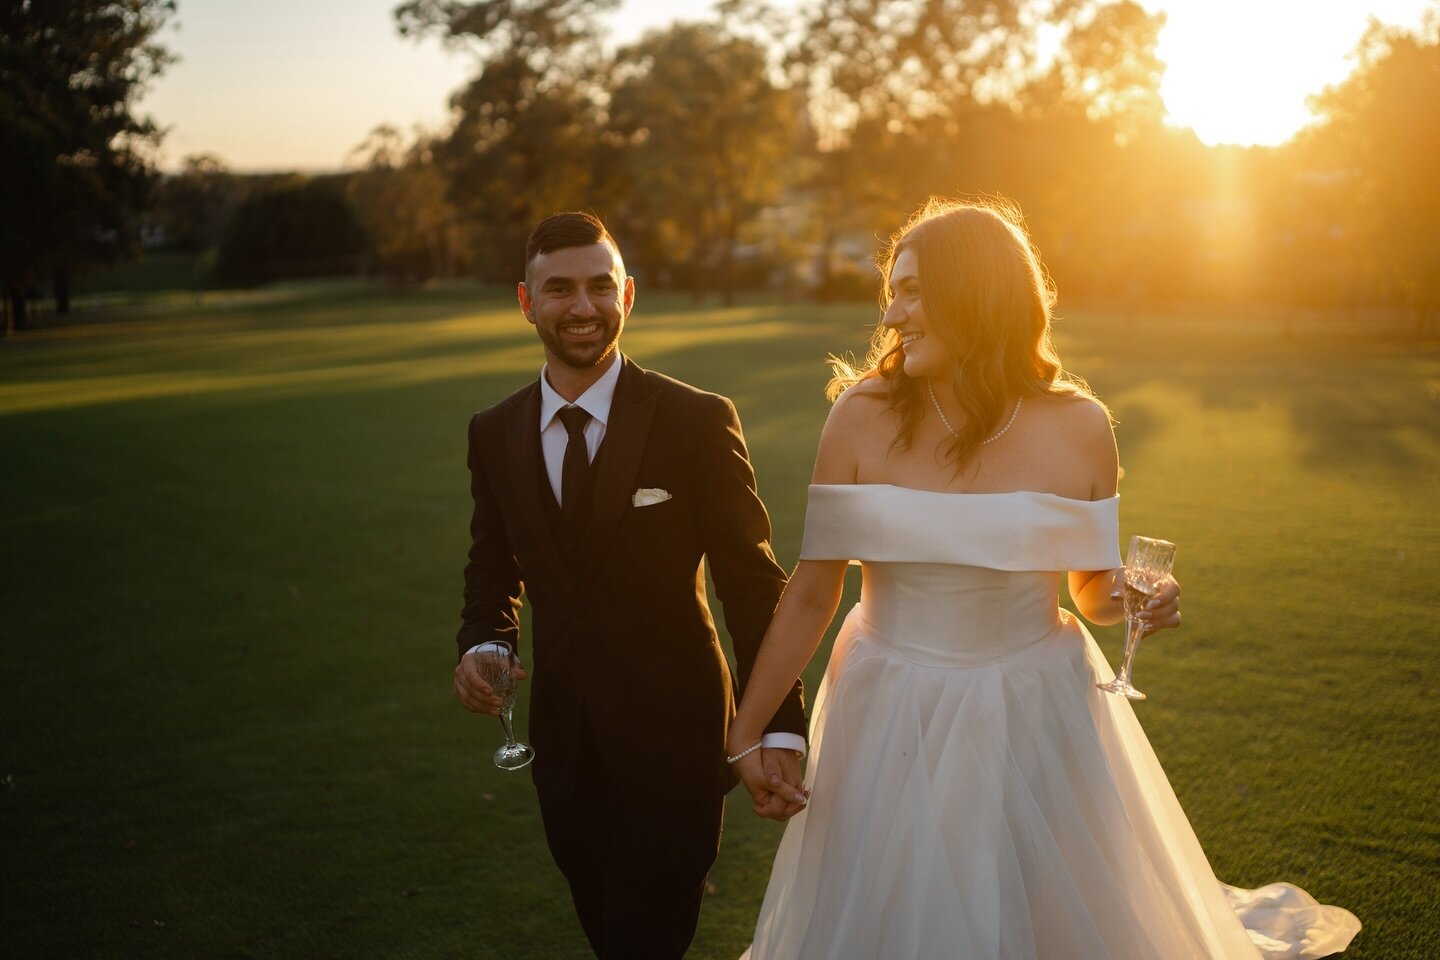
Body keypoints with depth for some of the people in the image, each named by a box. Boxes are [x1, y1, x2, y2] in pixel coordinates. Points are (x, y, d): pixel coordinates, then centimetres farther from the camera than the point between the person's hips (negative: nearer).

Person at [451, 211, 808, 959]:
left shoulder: (699, 422, -12)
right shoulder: (493, 433, 1)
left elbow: (752, 582, -10)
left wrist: (779, 728, -15)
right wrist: (480, 645, -8)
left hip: (673, 737, -4)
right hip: (564, 741, 5)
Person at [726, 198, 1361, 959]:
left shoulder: (1077, 427, -9)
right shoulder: (863, 417, -11)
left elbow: (1092, 587, 6)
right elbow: (811, 593, -6)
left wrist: (1131, 598, -16)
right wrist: (746, 731, -6)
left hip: (1034, 725, 0)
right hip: (891, 724, 0)